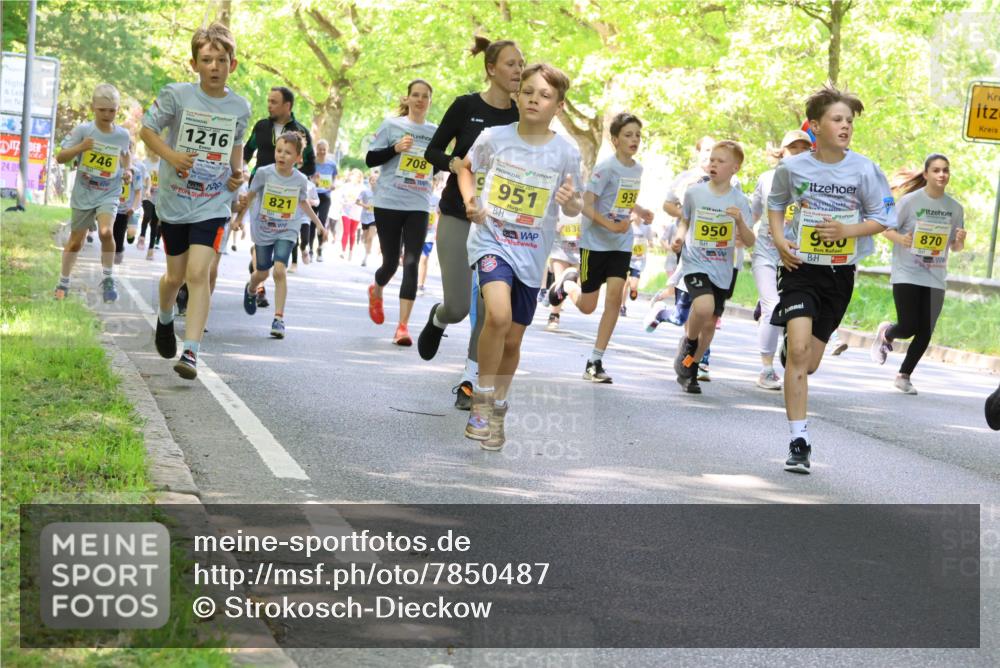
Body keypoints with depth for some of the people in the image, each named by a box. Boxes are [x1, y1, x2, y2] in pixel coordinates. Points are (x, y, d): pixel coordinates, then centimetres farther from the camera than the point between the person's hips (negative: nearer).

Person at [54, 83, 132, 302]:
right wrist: (79, 148, -27)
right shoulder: (82, 130, -12)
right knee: (75, 242, 11)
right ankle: (63, 283, 31)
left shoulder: (123, 134, -4)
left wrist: (128, 170, 1)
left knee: (106, 231, -26)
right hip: (83, 194, 0)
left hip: (109, 195, 0)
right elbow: (60, 157, -11)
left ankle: (108, 279, -9)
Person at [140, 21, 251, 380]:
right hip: (174, 202, 0)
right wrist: (172, 155, -18)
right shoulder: (176, 95, -9)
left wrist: (238, 172, 1)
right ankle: (165, 320, 46)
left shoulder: (240, 107, 0)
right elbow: (147, 129, -2)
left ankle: (191, 352, -17)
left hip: (213, 205, 0)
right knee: (176, 275, 13)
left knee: (198, 273, -16)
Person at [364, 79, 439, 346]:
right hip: (388, 203, -2)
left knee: (411, 264, -9)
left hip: (418, 207, 2)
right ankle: (376, 291, 41)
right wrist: (395, 148, -15)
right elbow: (370, 159, -1)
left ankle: (403, 325, -10)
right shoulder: (392, 125, 0)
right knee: (391, 262, 5)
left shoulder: (435, 132, 8)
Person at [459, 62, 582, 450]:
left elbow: (573, 207, 5)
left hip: (532, 254, 2)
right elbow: (466, 167, 13)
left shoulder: (566, 153, -6)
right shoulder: (494, 137, -6)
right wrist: (470, 200, -5)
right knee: (498, 315, -27)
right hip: (491, 240, -2)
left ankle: (496, 410, 34)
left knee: (513, 339, 11)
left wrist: (572, 203, -19)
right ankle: (482, 398, -8)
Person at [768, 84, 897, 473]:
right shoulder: (792, 168, -6)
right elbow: (776, 202, 14)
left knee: (809, 363, 10)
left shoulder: (864, 170, -7)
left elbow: (883, 218, 2)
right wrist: (779, 240, -2)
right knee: (798, 350, -19)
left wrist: (848, 230, -16)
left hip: (839, 273, 2)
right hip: (801, 267, -2)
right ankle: (799, 441, -14)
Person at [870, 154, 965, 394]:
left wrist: (960, 241, -10)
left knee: (925, 332, 0)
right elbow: (887, 228, -1)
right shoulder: (910, 200, -7)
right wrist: (899, 238, -22)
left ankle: (904, 376, 18)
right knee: (908, 327, -10)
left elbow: (955, 247, 13)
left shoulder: (955, 208, 4)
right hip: (906, 274, -4)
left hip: (935, 279, 4)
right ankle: (886, 334, 26)